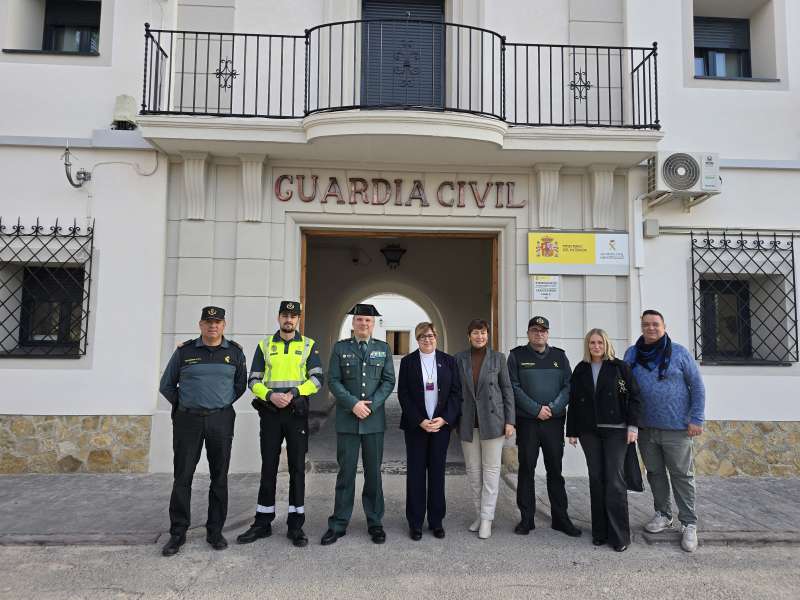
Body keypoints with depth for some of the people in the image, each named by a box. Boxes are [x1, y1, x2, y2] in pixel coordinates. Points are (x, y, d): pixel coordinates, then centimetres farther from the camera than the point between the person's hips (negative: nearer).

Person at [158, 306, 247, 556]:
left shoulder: (235, 352, 4)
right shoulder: (184, 351, 2)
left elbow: (240, 384, 15)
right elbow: (166, 385, 12)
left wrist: (223, 404, 9)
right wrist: (183, 404, 9)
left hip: (221, 420, 1)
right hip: (187, 420, 0)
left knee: (219, 477, 6)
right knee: (182, 477, 2)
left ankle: (215, 531, 18)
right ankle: (178, 533, 14)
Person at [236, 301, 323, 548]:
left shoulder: (308, 345, 4)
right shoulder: (265, 345, 8)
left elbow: (317, 379, -4)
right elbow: (253, 380, 4)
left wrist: (293, 393, -17)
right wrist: (270, 395, -14)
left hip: (297, 413, -1)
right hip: (270, 413, 1)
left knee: (297, 468, 4)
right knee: (268, 468, 8)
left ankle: (295, 524, 14)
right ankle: (263, 523, 20)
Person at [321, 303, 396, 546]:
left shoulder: (383, 348, 8)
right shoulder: (340, 347, 4)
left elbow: (389, 381, 3)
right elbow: (334, 381, -2)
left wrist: (371, 405, -10)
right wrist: (354, 404, -13)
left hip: (375, 419, 1)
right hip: (347, 419, -1)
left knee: (373, 472, 9)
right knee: (346, 472, 4)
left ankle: (375, 523, 20)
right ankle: (338, 524, 15)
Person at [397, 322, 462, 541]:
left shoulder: (448, 361, 5)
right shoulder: (408, 361, 1)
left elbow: (456, 392, 2)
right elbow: (403, 395, -2)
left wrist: (444, 418, -10)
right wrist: (420, 421, -11)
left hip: (442, 424, 1)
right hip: (415, 425, -1)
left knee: (437, 472, 8)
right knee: (416, 473, 4)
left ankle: (436, 520, 19)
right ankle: (415, 522, 15)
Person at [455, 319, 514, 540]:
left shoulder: (498, 358, 1)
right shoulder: (459, 358, 4)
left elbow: (507, 389, 2)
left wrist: (509, 421, -3)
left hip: (492, 420, -2)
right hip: (468, 422, 2)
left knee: (491, 468, 2)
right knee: (473, 470, 9)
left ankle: (487, 518, 10)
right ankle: (480, 513, 23)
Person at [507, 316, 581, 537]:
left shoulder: (559, 356, 10)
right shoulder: (517, 355, 3)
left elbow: (568, 386, 4)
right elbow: (514, 387, -5)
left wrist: (552, 408, -10)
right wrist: (536, 409, -12)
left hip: (554, 421, 2)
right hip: (527, 421, -2)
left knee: (555, 470, 8)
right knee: (526, 470, 4)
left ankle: (560, 518, 18)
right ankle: (526, 519, 14)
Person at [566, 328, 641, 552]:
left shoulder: (620, 367, 2)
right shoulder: (580, 370, 10)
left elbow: (633, 396, -1)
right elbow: (573, 402, 10)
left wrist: (633, 426, -9)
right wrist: (572, 431, 7)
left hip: (615, 430, -3)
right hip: (589, 431, 3)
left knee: (615, 479, -6)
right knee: (596, 479, 7)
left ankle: (620, 535, 3)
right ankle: (600, 531, 16)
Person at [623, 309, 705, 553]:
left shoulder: (679, 353, -3)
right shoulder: (632, 354, 4)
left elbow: (697, 387, -1)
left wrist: (696, 419, -5)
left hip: (676, 428, -3)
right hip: (645, 428, 3)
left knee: (682, 475, 3)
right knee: (655, 473, 14)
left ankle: (689, 524, 15)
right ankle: (663, 514, 30)